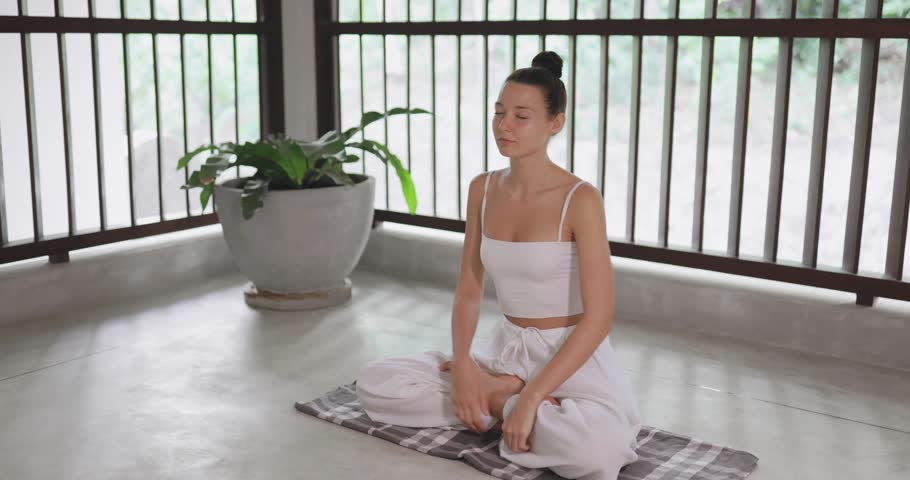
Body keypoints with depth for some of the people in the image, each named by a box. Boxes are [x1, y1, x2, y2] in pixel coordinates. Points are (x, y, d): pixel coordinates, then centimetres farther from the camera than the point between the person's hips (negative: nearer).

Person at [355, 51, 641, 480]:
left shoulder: (581, 199, -17)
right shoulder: (482, 189, 0)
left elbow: (598, 318, -21)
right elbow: (468, 291, 5)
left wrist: (530, 398, -25)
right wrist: (461, 363, -13)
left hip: (573, 357, -4)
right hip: (506, 350, 5)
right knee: (375, 383, -10)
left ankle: (494, 399, -10)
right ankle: (507, 395, -3)